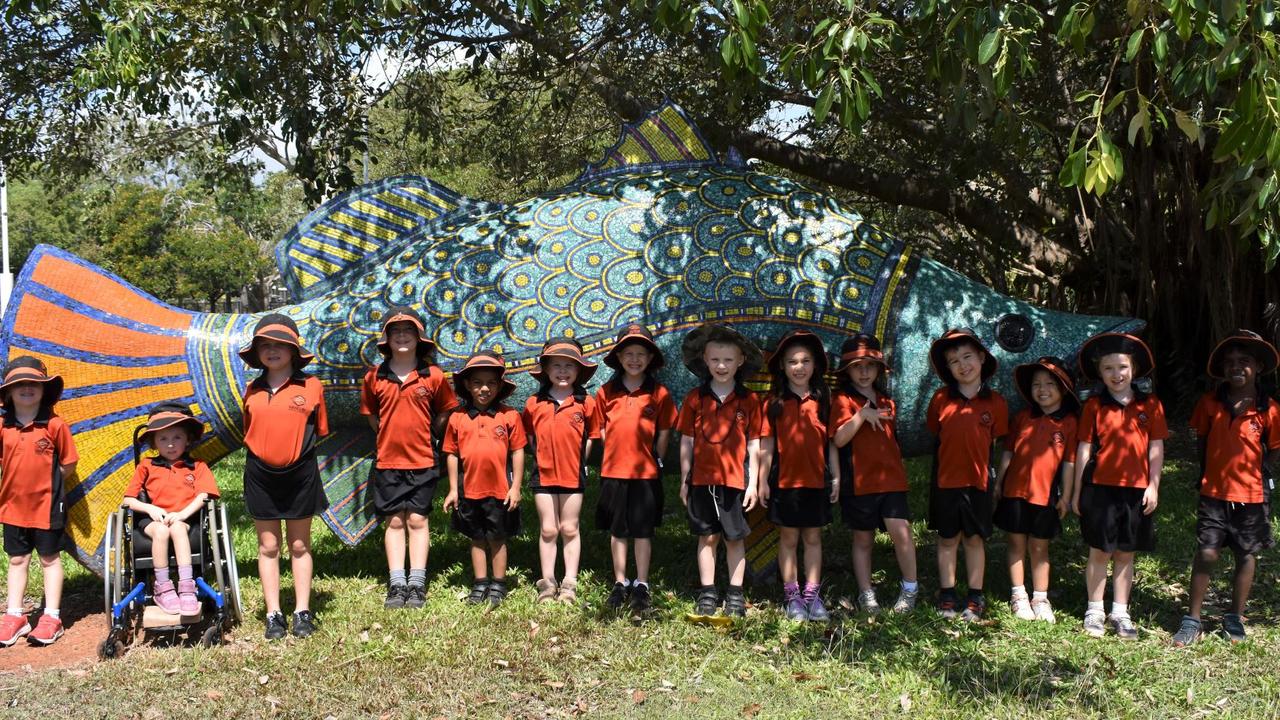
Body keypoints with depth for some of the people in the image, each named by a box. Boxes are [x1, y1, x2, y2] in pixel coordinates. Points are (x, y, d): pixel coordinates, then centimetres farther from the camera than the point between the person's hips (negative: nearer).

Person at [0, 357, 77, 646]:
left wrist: (46, 483, -4)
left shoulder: (55, 425, -11)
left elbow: (68, 464, -5)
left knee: (50, 559, 8)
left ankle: (51, 617, 15)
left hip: (47, 505, -3)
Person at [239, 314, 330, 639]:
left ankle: (303, 612, 17)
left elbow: (319, 430, 2)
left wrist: (296, 448, 2)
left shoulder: (310, 386, -6)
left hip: (300, 473, -2)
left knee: (299, 545, 9)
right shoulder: (252, 390, 2)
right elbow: (249, 432, 13)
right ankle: (273, 614, 16)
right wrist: (264, 449, 4)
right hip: (260, 474, 2)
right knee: (268, 546, 8)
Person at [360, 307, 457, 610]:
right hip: (387, 460, 1)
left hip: (422, 460, -1)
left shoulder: (433, 375, -5)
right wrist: (390, 435, 8)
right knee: (394, 522, 6)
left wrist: (426, 435, 4)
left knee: (417, 520, 3)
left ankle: (417, 584, 8)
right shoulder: (374, 377, -1)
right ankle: (397, 584, 11)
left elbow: (445, 411, 8)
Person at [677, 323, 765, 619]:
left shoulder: (749, 400, 0)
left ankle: (735, 595, 18)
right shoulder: (695, 398, 2)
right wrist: (684, 481, 4)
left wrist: (753, 483, -1)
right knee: (707, 537, 9)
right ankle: (707, 594, 18)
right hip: (702, 479, 1)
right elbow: (686, 442, 5)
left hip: (736, 480, -1)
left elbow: (754, 444, 2)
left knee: (735, 538, 8)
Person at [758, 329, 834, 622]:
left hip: (816, 480, 2)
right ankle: (792, 596, 16)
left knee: (813, 537, 9)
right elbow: (767, 444, 0)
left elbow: (831, 441, 7)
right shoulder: (775, 402, -1)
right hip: (785, 480, -1)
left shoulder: (822, 400, 3)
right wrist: (763, 480, -2)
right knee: (788, 538, 7)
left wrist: (836, 477, 5)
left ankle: (812, 595, 17)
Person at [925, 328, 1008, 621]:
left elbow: (998, 444, 5)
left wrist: (998, 481, 6)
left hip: (978, 481, 0)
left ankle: (975, 598, 21)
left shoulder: (995, 402, -3)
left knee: (975, 539, 10)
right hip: (946, 479, 0)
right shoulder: (941, 399, -3)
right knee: (948, 539, 10)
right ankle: (947, 596, 21)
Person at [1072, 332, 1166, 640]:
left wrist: (1153, 485, 0)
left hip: (1136, 489, 1)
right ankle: (1094, 611, 15)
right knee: (1099, 552, 3)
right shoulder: (1094, 405, 1)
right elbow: (1084, 448, 2)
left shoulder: (1150, 404, 5)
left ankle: (1120, 613, 19)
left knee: (1126, 554, 9)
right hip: (1100, 486, -1)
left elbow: (1156, 448, 6)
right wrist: (1077, 491, 2)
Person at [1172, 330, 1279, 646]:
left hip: (1252, 495, 0)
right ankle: (1192, 620, 6)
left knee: (1247, 556, 10)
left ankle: (1235, 619, 26)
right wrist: (1212, 471, 9)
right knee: (1206, 554, -2)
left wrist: (1248, 468, -1)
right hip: (1214, 492, 0)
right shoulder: (1210, 402, -3)